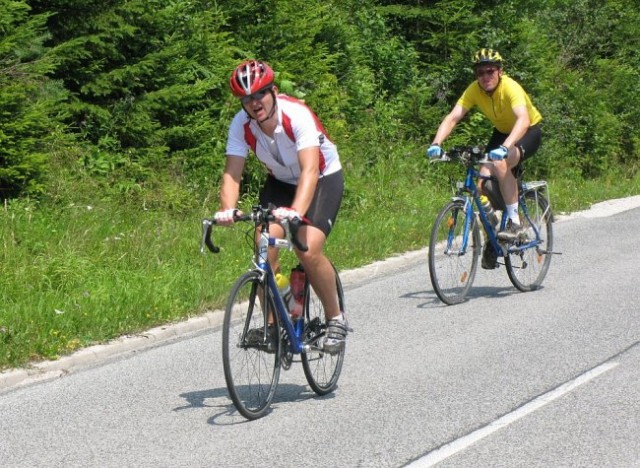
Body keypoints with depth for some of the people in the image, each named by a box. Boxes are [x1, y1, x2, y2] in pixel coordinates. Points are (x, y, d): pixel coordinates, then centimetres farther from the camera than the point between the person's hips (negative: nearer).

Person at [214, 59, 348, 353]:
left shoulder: (297, 116, -32)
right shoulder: (241, 125, -19)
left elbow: (310, 170, -42)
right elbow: (232, 173, -22)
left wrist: (296, 211, -58)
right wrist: (228, 209, -43)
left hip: (323, 178, -4)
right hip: (280, 182, 4)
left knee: (308, 251, -23)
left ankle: (335, 318, -1)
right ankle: (272, 323, -2)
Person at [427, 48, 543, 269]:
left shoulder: (510, 87, -32)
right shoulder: (474, 90, -17)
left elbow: (523, 119, -47)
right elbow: (452, 117, -24)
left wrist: (505, 147, -62)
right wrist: (436, 143, -42)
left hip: (528, 132, -5)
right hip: (502, 132, 5)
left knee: (500, 164, -35)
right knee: (484, 180, -15)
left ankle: (514, 221, -23)